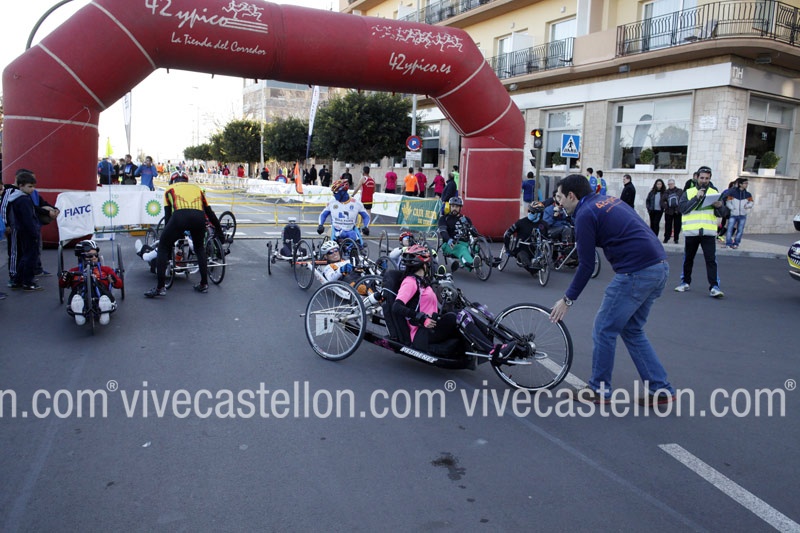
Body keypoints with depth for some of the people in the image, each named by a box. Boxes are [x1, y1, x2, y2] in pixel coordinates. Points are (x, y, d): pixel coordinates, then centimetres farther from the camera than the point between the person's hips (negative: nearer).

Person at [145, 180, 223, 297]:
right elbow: (209, 212, 33)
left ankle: (160, 287, 10)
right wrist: (219, 231, 42)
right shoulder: (197, 188, 35)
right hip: (199, 216, 2)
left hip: (179, 215, -2)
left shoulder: (170, 189, 30)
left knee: (163, 247, 15)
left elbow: (167, 215, 24)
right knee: (199, 248, 27)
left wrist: (169, 235, 31)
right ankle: (204, 284, 26)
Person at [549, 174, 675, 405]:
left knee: (604, 330, 5)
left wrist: (567, 300, 1)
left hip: (636, 272, -9)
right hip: (660, 266, 9)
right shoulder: (609, 200, 19)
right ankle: (661, 389, 21)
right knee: (632, 331, 19)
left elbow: (586, 265, -7)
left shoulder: (585, 214, -7)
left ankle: (599, 390, 16)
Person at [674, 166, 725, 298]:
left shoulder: (714, 192, 12)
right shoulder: (688, 192, 8)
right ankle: (685, 282, 25)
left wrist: (719, 207, -12)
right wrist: (696, 197, -15)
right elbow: (682, 208, -8)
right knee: (688, 259, 11)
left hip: (709, 232, 0)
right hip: (691, 231, 0)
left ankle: (714, 287, -9)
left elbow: (721, 213, 10)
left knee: (711, 260, -7)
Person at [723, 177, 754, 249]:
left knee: (740, 230, 3)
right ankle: (728, 243, -9)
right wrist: (732, 208, -15)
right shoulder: (732, 193, -3)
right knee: (730, 228, -11)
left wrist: (748, 205, -15)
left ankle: (736, 243, 12)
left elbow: (751, 202, 6)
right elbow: (728, 202, -1)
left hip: (742, 215, 3)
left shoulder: (748, 194, 6)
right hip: (733, 214, -3)